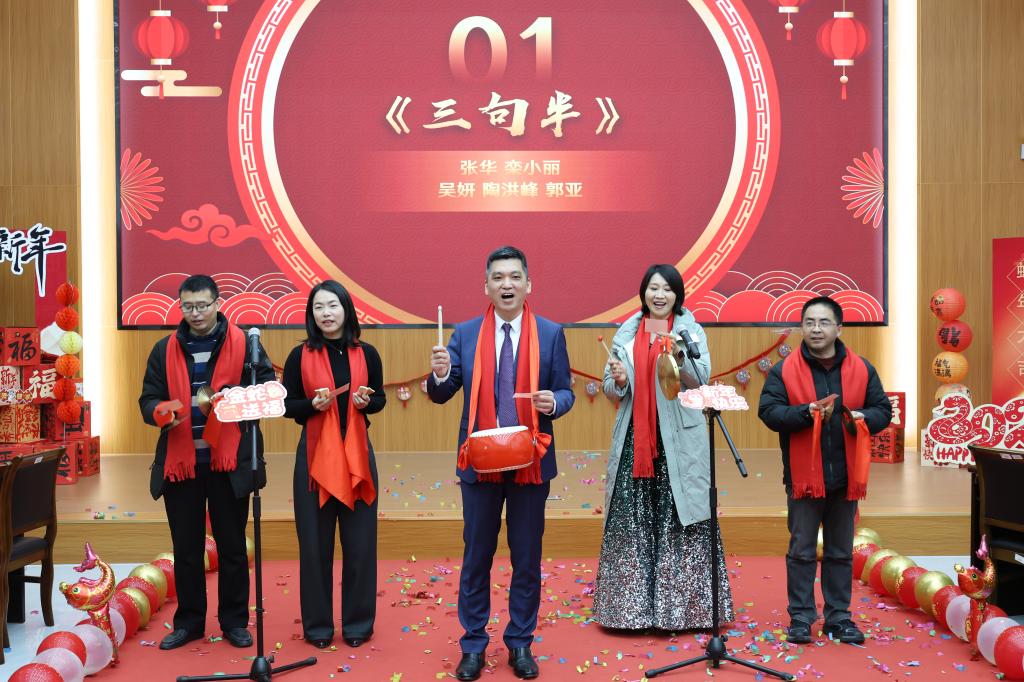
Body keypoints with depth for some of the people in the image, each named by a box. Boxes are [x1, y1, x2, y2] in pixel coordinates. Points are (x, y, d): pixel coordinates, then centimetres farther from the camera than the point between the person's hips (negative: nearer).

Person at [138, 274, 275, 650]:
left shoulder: (243, 343, 0)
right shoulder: (165, 349, 9)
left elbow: (268, 386, -4)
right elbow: (148, 398, 8)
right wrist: (160, 412, -15)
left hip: (229, 460, -2)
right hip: (179, 460, 3)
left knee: (232, 545, 8)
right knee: (186, 547, 11)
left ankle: (234, 621, 21)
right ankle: (188, 621, 25)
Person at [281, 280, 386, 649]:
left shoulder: (366, 353, 2)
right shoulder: (300, 356, -1)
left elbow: (380, 399, 11)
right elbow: (288, 406, 2)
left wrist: (366, 401, -10)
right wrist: (312, 404, -17)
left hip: (357, 454, 1)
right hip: (314, 455, -1)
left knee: (359, 542, 5)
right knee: (315, 542, 4)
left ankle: (358, 623, 19)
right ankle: (318, 624, 17)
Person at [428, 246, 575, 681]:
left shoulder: (551, 334, 1)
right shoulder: (465, 335, 3)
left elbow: (564, 393, 3)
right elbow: (441, 396, 1)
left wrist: (554, 402, -20)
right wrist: (441, 375, -21)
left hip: (531, 463, 0)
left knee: (527, 559, 9)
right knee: (476, 557, 9)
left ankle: (520, 644, 24)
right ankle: (473, 645, 22)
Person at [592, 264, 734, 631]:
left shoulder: (691, 330, 4)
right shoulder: (626, 334, 11)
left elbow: (701, 380, -9)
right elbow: (611, 391, 11)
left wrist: (679, 360, -26)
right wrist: (618, 381, -10)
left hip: (679, 440, -2)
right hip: (635, 439, 2)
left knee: (679, 516, -2)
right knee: (632, 517, 1)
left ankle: (681, 603, 7)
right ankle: (634, 602, 10)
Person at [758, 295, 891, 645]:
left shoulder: (861, 369, 4)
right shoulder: (784, 370, -4)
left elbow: (883, 410, 5)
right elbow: (768, 411, -11)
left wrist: (862, 417, -17)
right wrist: (808, 412, -24)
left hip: (845, 476, 3)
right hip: (803, 476, -2)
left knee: (841, 552, 13)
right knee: (801, 551, 6)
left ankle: (839, 617, 24)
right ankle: (800, 617, 16)